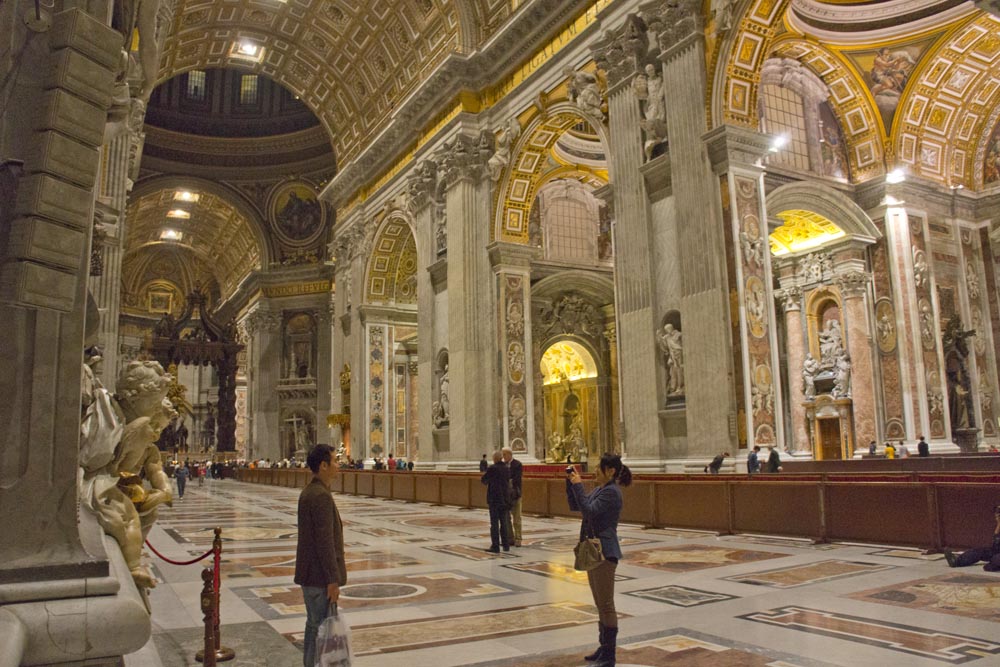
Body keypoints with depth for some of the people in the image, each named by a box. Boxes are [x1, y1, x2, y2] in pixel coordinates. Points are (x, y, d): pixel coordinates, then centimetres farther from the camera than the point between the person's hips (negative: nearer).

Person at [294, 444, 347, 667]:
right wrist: (333, 580, -20)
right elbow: (325, 542, -23)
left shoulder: (309, 492, 11)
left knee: (314, 626, 19)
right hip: (320, 577, -10)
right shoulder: (321, 495, -21)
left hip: (310, 574, 10)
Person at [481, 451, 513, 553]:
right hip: (504, 499, 6)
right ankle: (506, 545, 14)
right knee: (504, 522, 12)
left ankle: (495, 546, -3)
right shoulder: (507, 470, 6)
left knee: (494, 523, -2)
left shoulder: (491, 468, -12)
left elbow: (484, 480, 0)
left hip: (494, 499, -5)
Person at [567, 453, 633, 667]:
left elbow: (589, 510, -26)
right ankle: (604, 647, 26)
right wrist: (570, 482, 6)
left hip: (605, 552, -10)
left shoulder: (611, 492, -16)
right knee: (600, 604, 16)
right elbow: (574, 506, 16)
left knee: (606, 604, -3)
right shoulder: (599, 489, 13)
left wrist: (578, 485, -20)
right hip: (593, 550, 10)